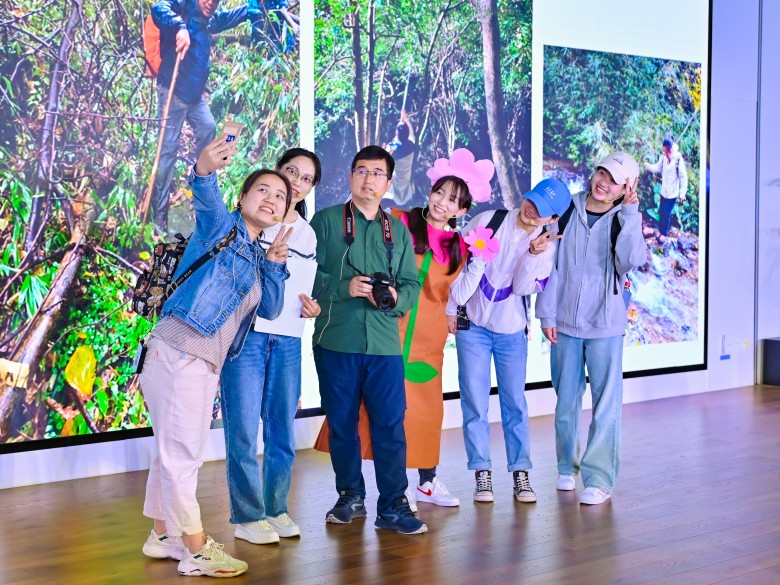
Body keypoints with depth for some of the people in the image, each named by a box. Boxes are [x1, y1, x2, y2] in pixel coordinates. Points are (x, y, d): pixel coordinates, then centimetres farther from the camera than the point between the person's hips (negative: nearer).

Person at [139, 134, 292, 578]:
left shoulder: (257, 254, 19)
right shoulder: (221, 226, -3)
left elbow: (269, 310, 12)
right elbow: (207, 200, -26)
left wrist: (275, 263, 2)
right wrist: (205, 170, -48)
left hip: (209, 363, 9)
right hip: (177, 352, -9)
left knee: (179, 452, 17)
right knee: (181, 452, -2)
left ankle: (164, 535, 30)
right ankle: (196, 550, 5)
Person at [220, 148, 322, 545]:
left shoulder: (308, 235, 17)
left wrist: (312, 306, 2)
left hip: (288, 340, 5)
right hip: (245, 333, -5)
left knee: (283, 429, 8)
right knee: (244, 429, -3)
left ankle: (275, 509, 22)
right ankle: (247, 516, 8)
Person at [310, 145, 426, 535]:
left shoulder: (398, 231, 15)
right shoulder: (326, 220, 5)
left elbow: (412, 284, 11)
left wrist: (396, 297, -10)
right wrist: (344, 287, -18)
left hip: (384, 343, 2)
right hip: (336, 341, -1)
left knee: (391, 424, -2)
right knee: (341, 423, 8)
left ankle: (392, 506, 6)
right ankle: (350, 496, 25)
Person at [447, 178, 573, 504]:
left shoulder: (547, 244, -5)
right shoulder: (488, 221, -10)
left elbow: (523, 288, -14)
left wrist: (534, 254, -29)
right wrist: (451, 308, -1)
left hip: (512, 332, 1)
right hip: (472, 326, -1)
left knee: (515, 403, 6)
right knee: (475, 403, 1)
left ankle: (520, 473, 15)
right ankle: (482, 473, 10)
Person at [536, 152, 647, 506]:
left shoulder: (625, 219, -1)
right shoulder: (568, 210, 1)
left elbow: (632, 260, -21)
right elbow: (553, 264, 2)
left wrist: (629, 212, -20)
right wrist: (547, 313, -1)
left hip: (605, 324, -2)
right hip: (565, 321, 2)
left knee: (606, 402, -2)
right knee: (566, 399, 12)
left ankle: (599, 478, 5)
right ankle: (567, 466, 29)